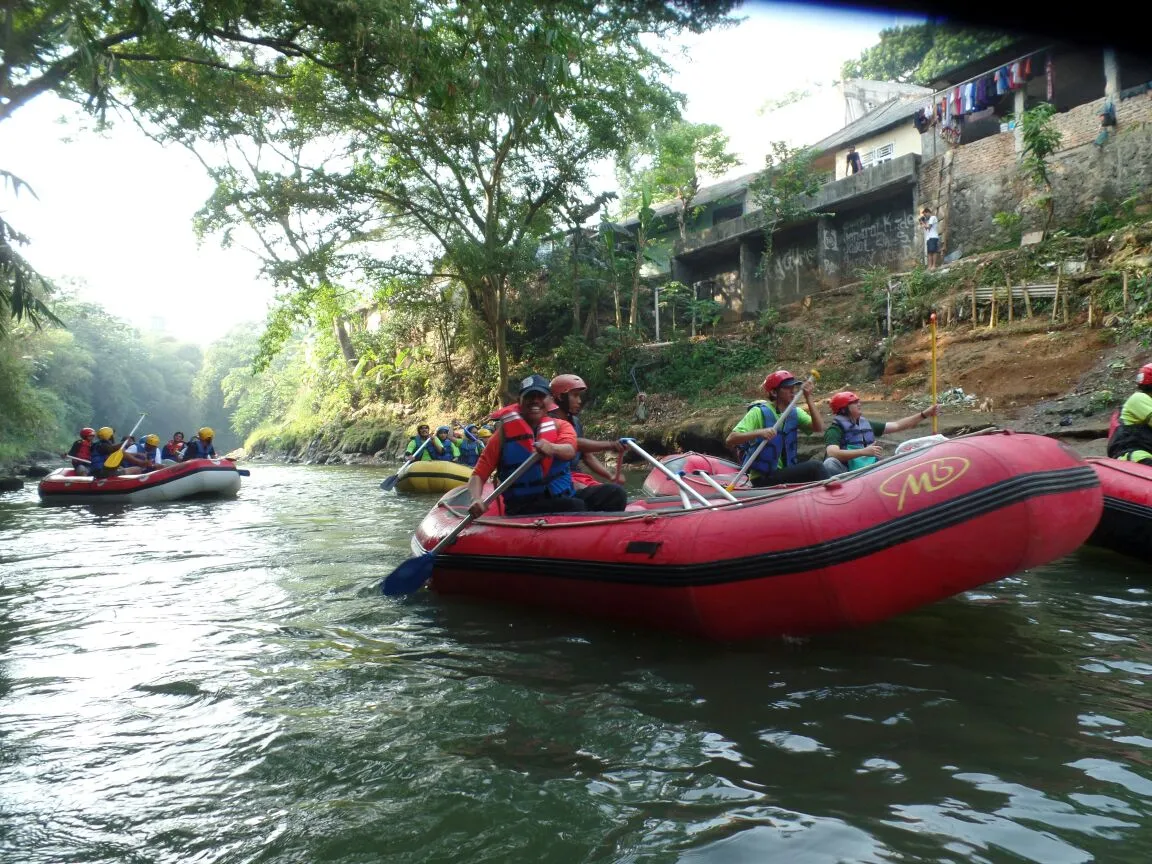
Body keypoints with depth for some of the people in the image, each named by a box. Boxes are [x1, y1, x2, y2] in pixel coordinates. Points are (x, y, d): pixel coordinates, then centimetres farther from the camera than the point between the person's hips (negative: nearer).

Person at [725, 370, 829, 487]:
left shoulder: (795, 412, 8)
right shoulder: (759, 412, -10)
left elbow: (819, 428, -8)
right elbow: (730, 440, -19)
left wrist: (808, 399, -12)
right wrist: (758, 432, -34)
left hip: (786, 473, 7)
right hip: (763, 479, -7)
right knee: (815, 467, -22)